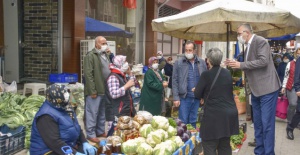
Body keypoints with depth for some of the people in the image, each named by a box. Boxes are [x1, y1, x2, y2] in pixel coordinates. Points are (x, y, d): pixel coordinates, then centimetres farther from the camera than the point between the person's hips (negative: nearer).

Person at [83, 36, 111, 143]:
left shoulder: (105, 55, 15)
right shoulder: (90, 56, -11)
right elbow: (88, 74, -16)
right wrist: (92, 91, -19)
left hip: (105, 90, 8)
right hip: (95, 91, -8)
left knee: (102, 113, 17)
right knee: (92, 113, 0)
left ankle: (100, 131, 29)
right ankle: (91, 134, 9)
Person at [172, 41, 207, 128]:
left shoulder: (202, 63, 6)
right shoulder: (178, 63, -2)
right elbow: (175, 81, -4)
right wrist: (175, 97, -9)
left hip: (197, 98, 3)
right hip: (184, 97, -3)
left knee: (193, 121, 13)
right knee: (183, 121, 2)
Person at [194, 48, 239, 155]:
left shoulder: (206, 75, -11)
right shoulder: (227, 73, 6)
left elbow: (197, 95, -4)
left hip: (214, 115, -6)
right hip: (229, 113, 7)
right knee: (225, 146, 16)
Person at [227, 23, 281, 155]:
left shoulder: (260, 41, -12)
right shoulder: (248, 46, 13)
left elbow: (263, 61, -24)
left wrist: (241, 65, -21)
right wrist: (236, 65, 5)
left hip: (267, 89, -9)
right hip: (256, 90, 9)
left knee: (267, 123, -5)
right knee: (258, 123, 14)